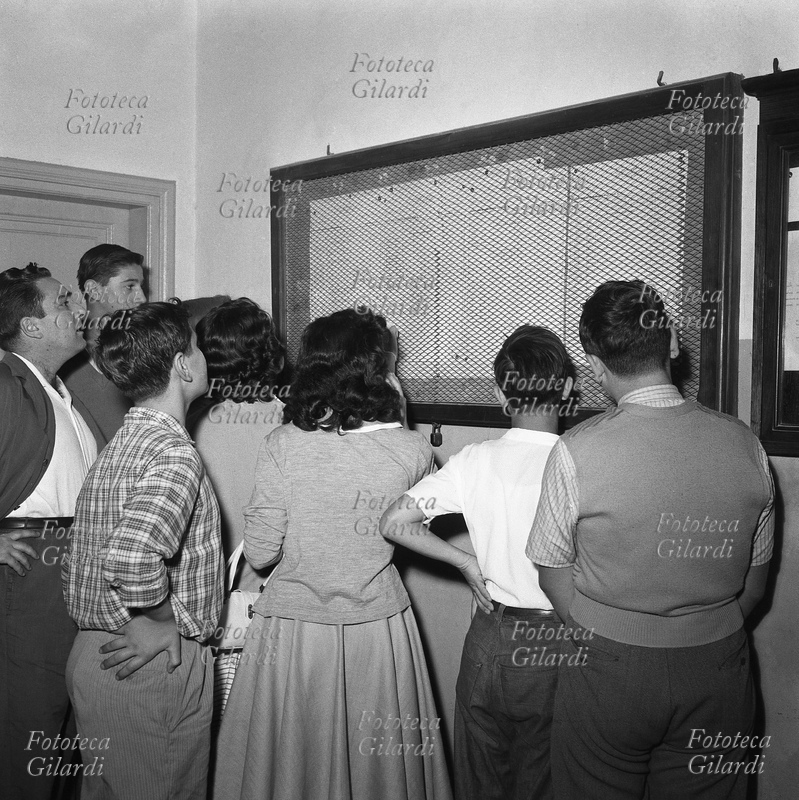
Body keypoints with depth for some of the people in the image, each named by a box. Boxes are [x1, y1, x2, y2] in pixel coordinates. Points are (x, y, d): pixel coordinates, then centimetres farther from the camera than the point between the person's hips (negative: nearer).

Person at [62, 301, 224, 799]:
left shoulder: (124, 440, 8)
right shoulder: (175, 453, -22)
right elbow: (132, 557, -37)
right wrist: (159, 623, -20)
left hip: (96, 653, 9)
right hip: (154, 666, -9)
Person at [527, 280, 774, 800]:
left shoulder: (576, 452, -19)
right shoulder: (744, 445, -8)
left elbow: (555, 579, -7)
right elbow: (754, 586, 3)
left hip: (608, 669, -3)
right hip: (717, 670, 3)